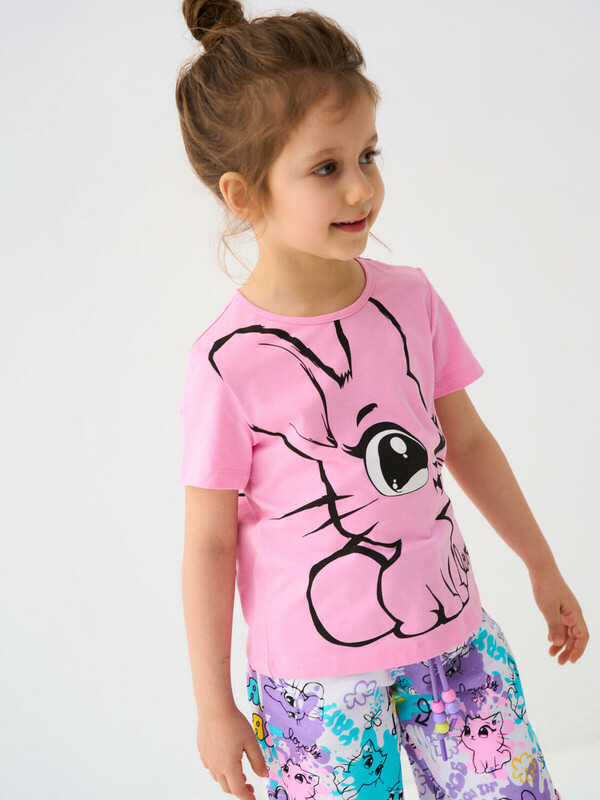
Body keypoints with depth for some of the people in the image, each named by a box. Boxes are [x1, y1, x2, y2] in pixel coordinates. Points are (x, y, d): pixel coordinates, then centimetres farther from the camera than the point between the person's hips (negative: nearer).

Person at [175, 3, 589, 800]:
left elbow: (468, 441, 9)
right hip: (315, 671, -4)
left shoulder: (410, 299, -4)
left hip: (452, 635, 4)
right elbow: (208, 543, -10)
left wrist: (542, 566, 16)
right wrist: (214, 704, -3)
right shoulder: (229, 361, -17)